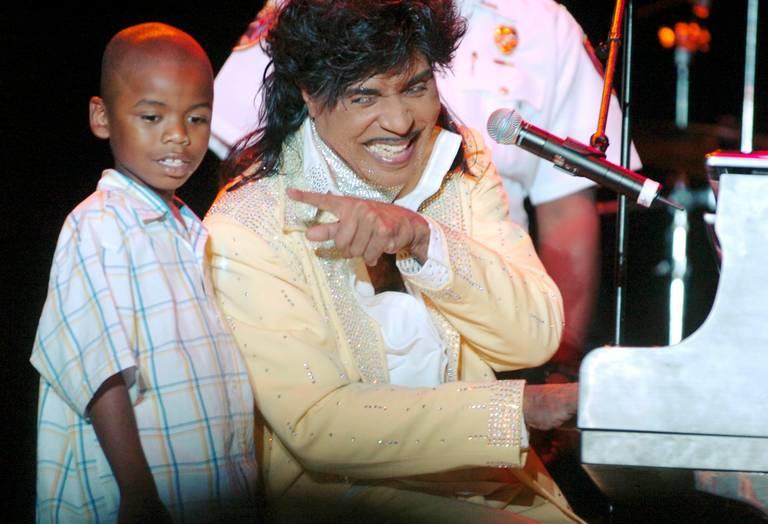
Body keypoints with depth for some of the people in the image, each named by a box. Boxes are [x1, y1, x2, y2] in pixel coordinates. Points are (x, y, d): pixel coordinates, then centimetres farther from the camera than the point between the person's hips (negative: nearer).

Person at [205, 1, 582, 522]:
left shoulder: (465, 164, 2)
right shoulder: (247, 227, -15)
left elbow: (536, 335, -8)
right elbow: (316, 425, -21)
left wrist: (422, 238, -24)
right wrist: (520, 407, -22)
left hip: (483, 471, 6)